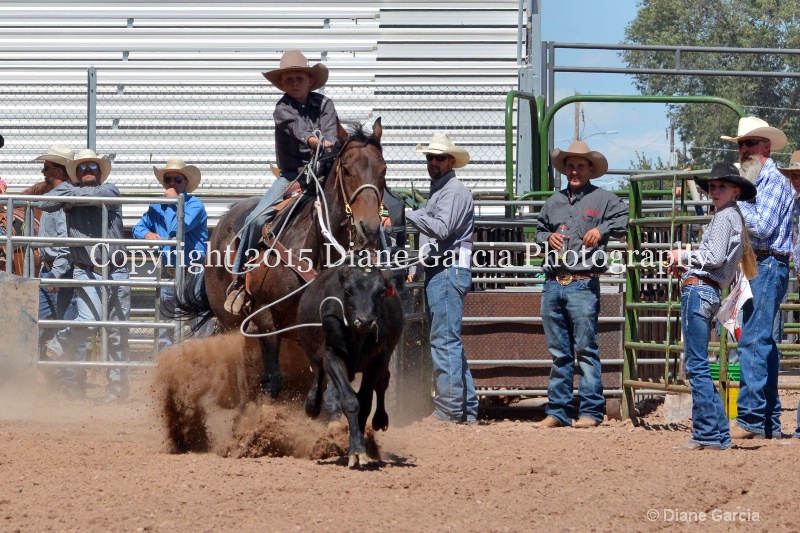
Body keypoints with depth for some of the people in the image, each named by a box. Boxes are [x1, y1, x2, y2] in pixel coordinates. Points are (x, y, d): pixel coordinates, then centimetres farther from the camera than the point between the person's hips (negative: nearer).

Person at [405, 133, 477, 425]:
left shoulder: (454, 191, -8)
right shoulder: (438, 191, 23)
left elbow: (441, 228, -22)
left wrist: (407, 213, -20)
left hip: (448, 272, -11)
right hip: (438, 272, 11)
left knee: (445, 340, -12)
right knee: (449, 341, 11)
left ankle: (448, 409, -13)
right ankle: (467, 409, 13)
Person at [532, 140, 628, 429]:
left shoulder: (603, 199, 4)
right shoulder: (553, 202, 18)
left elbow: (624, 219, 0)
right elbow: (539, 229, 27)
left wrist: (602, 230, -14)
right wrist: (547, 238, 5)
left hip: (583, 284, -5)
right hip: (553, 284, 5)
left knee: (586, 349, -6)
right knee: (558, 352, 9)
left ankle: (591, 410, -2)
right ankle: (558, 410, 13)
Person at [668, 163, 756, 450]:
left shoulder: (725, 217, -6)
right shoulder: (735, 218, 24)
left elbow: (715, 257, -18)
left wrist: (683, 256, -5)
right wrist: (686, 268, 14)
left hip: (699, 291, -10)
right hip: (708, 292, 10)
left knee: (697, 365, -10)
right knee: (698, 366, 12)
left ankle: (708, 434, -12)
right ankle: (718, 434, 11)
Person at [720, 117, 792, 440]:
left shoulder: (773, 180, -9)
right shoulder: (755, 181, 21)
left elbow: (761, 226, -19)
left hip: (768, 266, -10)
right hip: (756, 268, 10)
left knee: (753, 343, -14)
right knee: (764, 345, 10)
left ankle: (751, 421, -17)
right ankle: (769, 423, 12)